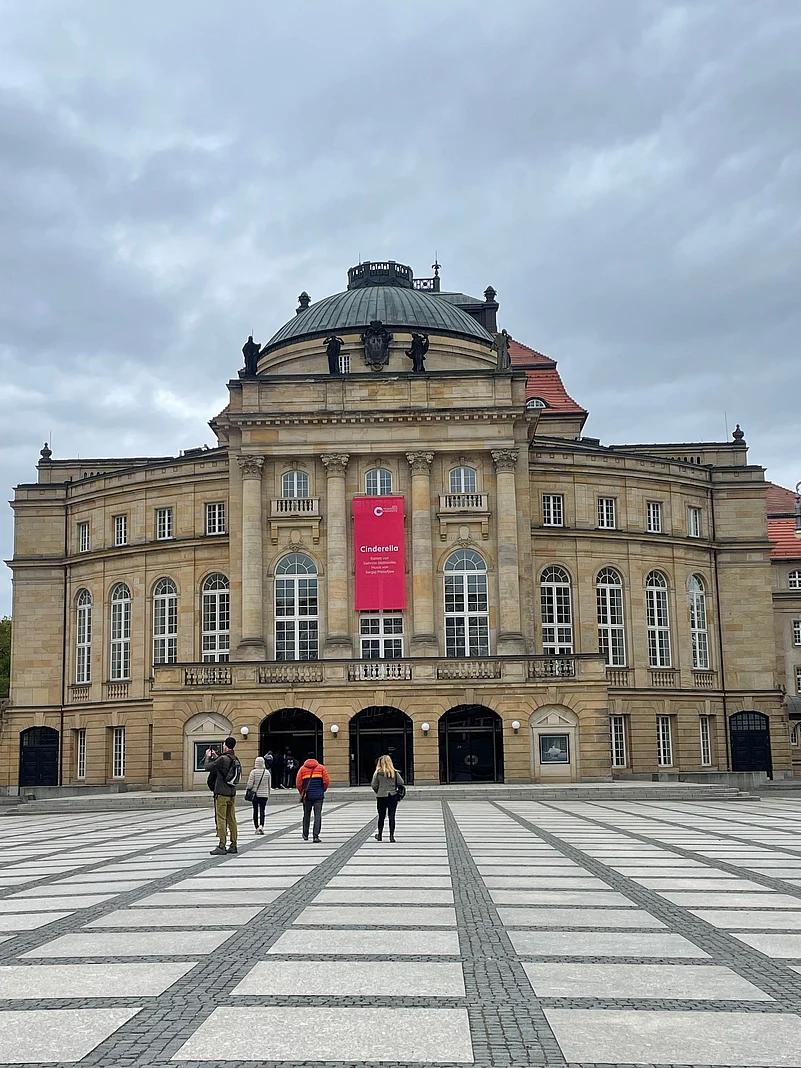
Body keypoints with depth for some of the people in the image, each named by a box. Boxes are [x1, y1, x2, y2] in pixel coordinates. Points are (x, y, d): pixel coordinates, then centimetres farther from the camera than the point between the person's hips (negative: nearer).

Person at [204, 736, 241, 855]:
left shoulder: (223, 759, -17)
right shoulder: (235, 759, 7)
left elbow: (208, 767, -9)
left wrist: (208, 756, 8)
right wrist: (216, 756, 27)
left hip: (222, 793, -7)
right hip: (232, 794, 8)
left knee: (221, 819, -5)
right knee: (232, 819, 10)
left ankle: (222, 846, -6)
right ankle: (233, 845, 14)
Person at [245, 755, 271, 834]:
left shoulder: (253, 772, -10)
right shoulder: (267, 772, 0)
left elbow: (250, 784, -12)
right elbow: (269, 785, 6)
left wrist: (247, 788, 10)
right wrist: (268, 795, 17)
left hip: (255, 794, -1)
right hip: (264, 794, 2)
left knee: (255, 811, 10)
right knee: (262, 811, 3)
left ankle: (257, 827, 13)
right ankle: (261, 826, -17)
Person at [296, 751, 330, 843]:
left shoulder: (302, 768, 5)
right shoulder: (321, 767, 5)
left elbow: (298, 783, 0)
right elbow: (326, 781, -2)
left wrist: (302, 793, 14)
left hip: (307, 796, 1)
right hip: (319, 795, -1)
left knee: (306, 815, 15)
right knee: (318, 815, -1)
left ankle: (305, 835, 26)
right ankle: (315, 836, -9)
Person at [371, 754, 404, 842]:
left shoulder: (378, 773, -6)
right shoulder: (394, 773, -3)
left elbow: (374, 785, -5)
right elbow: (401, 783, -4)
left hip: (381, 797, 0)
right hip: (393, 796, 0)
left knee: (381, 816, 12)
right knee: (392, 816, 3)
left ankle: (379, 835, 23)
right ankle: (391, 836, 1)